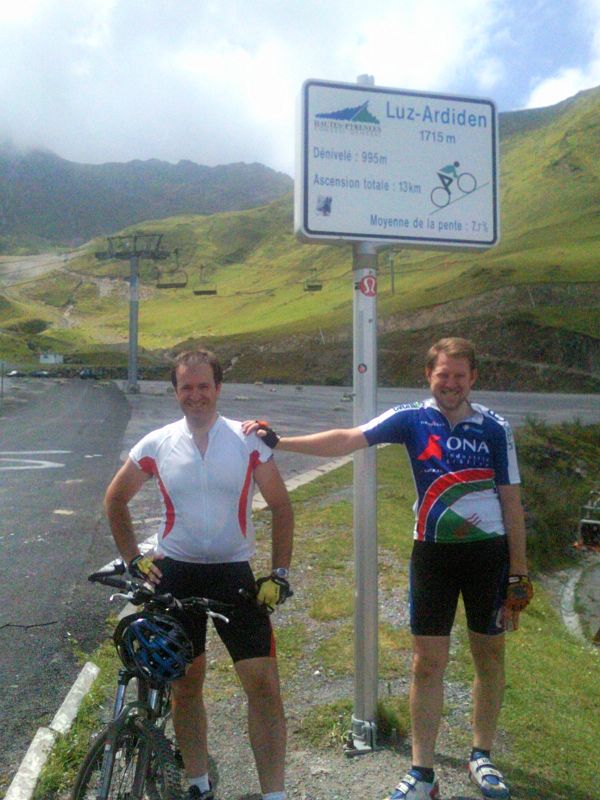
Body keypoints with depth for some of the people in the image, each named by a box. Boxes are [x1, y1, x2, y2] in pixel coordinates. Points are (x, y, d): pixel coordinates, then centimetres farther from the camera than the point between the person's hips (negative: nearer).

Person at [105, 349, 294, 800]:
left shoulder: (249, 441, -4)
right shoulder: (157, 445, -1)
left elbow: (281, 507, 1)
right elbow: (116, 500, 11)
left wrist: (280, 573, -5)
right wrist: (134, 559, 2)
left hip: (234, 573, -1)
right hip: (175, 574, 1)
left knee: (263, 682, -5)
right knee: (187, 682, 13)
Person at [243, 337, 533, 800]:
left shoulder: (495, 428, -4)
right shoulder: (411, 419, -5)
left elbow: (511, 501, -1)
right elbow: (346, 439, -15)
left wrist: (519, 575, -1)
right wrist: (278, 441, -24)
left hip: (489, 553, 1)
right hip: (433, 553, 0)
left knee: (489, 656, 13)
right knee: (428, 663, 5)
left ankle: (482, 757, 34)